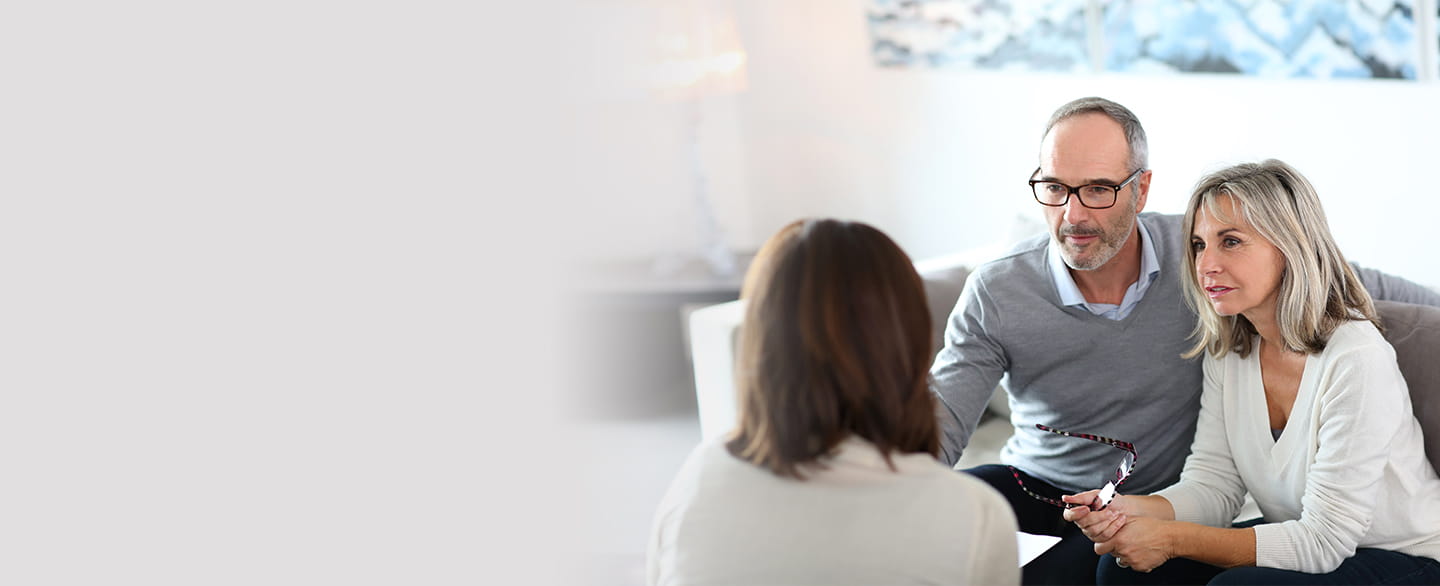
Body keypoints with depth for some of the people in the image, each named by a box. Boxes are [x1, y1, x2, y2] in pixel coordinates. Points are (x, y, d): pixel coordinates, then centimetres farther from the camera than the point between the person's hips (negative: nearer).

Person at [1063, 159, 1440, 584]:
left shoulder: (1356, 358, -25)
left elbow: (1322, 541, -24)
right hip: (1303, 546, 7)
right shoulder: (1227, 351, -1)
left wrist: (1171, 539, -24)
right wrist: (1127, 510, -21)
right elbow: (1212, 485, 0)